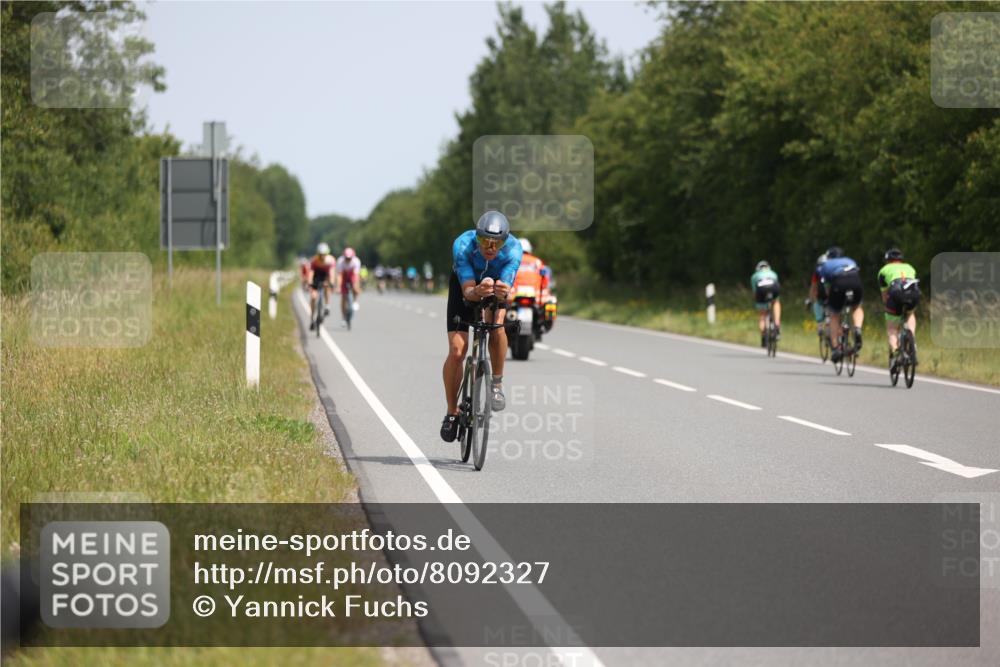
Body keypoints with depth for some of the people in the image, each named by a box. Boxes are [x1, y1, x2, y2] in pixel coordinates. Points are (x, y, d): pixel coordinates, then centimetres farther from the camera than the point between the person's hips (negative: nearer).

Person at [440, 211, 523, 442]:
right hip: (466, 286, -1)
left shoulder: (513, 249, -33)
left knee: (497, 326, -31)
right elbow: (468, 291, -37)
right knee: (456, 351, -11)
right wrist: (478, 292, -60)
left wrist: (504, 294, -60)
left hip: (497, 285, 1)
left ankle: (497, 382, -8)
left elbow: (508, 293, -36)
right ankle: (452, 412, 6)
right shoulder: (463, 245, -36)